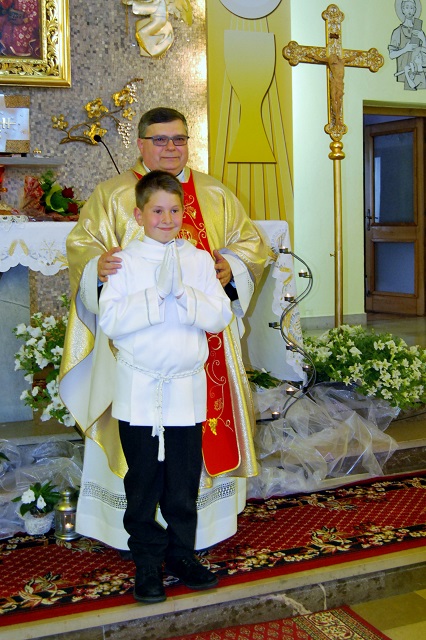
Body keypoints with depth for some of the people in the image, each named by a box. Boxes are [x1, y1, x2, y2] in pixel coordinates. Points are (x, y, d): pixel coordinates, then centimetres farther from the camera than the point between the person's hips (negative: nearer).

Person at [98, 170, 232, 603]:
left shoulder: (199, 260, 6)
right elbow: (109, 321, -12)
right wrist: (155, 293, -19)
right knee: (143, 482, 7)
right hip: (139, 391, -2)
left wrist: (183, 292, -16)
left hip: (186, 389, 2)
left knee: (184, 481, 9)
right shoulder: (126, 262, -1)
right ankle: (147, 560, 21)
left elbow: (221, 317, -2)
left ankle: (181, 553, 26)